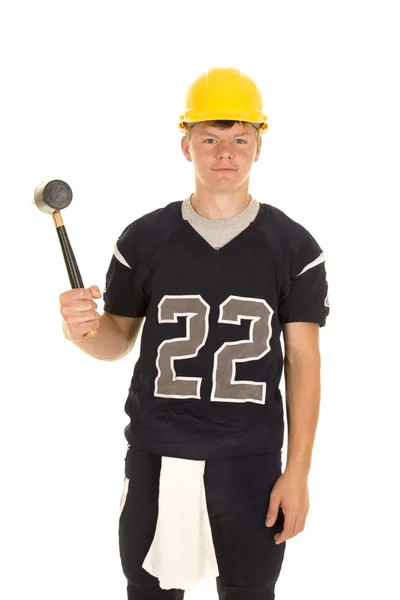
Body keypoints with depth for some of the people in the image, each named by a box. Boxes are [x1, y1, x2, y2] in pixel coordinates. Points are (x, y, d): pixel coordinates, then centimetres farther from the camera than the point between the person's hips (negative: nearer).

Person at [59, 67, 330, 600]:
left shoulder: (294, 249, -3)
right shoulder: (143, 240, -2)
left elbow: (303, 360, -1)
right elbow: (118, 339, 6)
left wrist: (298, 472, -4)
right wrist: (82, 331, -18)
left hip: (250, 461, -1)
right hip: (155, 456, 1)